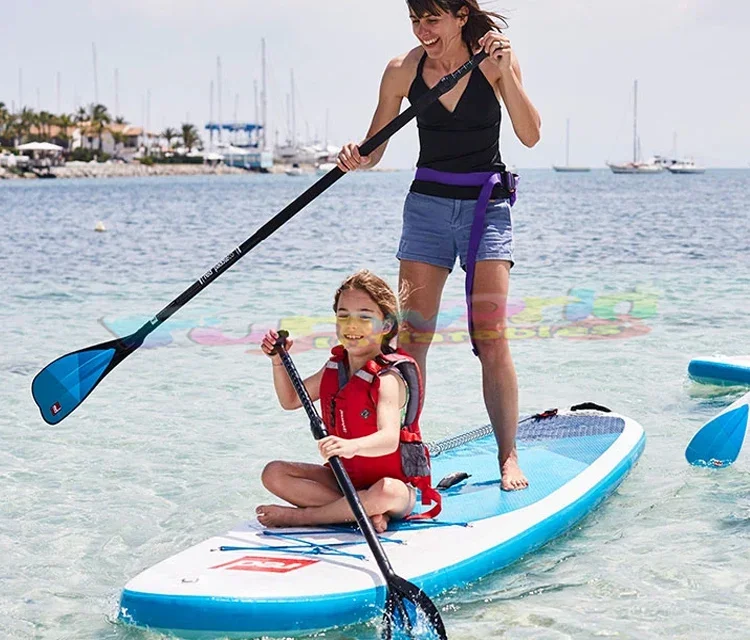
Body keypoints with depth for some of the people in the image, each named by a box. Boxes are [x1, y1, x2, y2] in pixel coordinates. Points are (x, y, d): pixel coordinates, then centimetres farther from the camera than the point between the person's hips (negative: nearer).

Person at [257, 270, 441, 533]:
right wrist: (279, 361, -1)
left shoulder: (388, 379, -20)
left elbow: (389, 439, -36)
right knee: (274, 473, -8)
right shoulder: (335, 368, 6)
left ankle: (297, 516, -24)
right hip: (347, 479, 7)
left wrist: (352, 446, -57)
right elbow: (290, 400, 17)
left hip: (399, 484, -7)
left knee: (386, 492, -42)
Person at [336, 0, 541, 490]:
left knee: (491, 340, -8)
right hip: (428, 205, 2)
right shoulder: (403, 72, -3)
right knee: (410, 337, -3)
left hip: (487, 207, -2)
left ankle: (509, 456, 2)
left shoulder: (495, 58, -7)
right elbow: (375, 149, 3)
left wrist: (505, 72, -25)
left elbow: (531, 135, -15)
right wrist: (356, 158, -19)